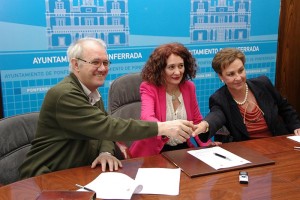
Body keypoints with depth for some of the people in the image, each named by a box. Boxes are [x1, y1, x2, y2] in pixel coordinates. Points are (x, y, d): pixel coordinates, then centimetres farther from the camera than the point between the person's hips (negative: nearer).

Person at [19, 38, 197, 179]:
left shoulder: (93, 92, 7)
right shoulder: (64, 95, -21)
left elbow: (103, 129, 5)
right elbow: (107, 127, -28)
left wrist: (106, 152, -18)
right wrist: (162, 127, -30)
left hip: (80, 172, 8)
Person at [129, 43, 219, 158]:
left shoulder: (189, 87, 3)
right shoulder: (149, 87, -11)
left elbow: (197, 121, 14)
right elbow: (146, 118, -31)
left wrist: (207, 144, -3)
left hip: (183, 147, 4)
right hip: (157, 151, -4)